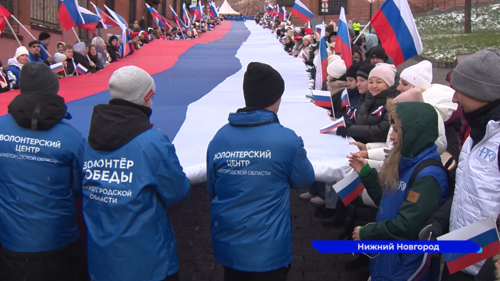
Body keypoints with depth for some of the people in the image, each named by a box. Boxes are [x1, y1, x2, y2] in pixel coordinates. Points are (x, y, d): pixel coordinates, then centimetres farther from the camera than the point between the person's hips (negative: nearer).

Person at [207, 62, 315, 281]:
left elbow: (212, 191, 6)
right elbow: (304, 181, 1)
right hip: (268, 248, -3)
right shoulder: (287, 139, -17)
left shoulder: (219, 138, -6)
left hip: (227, 243, 4)